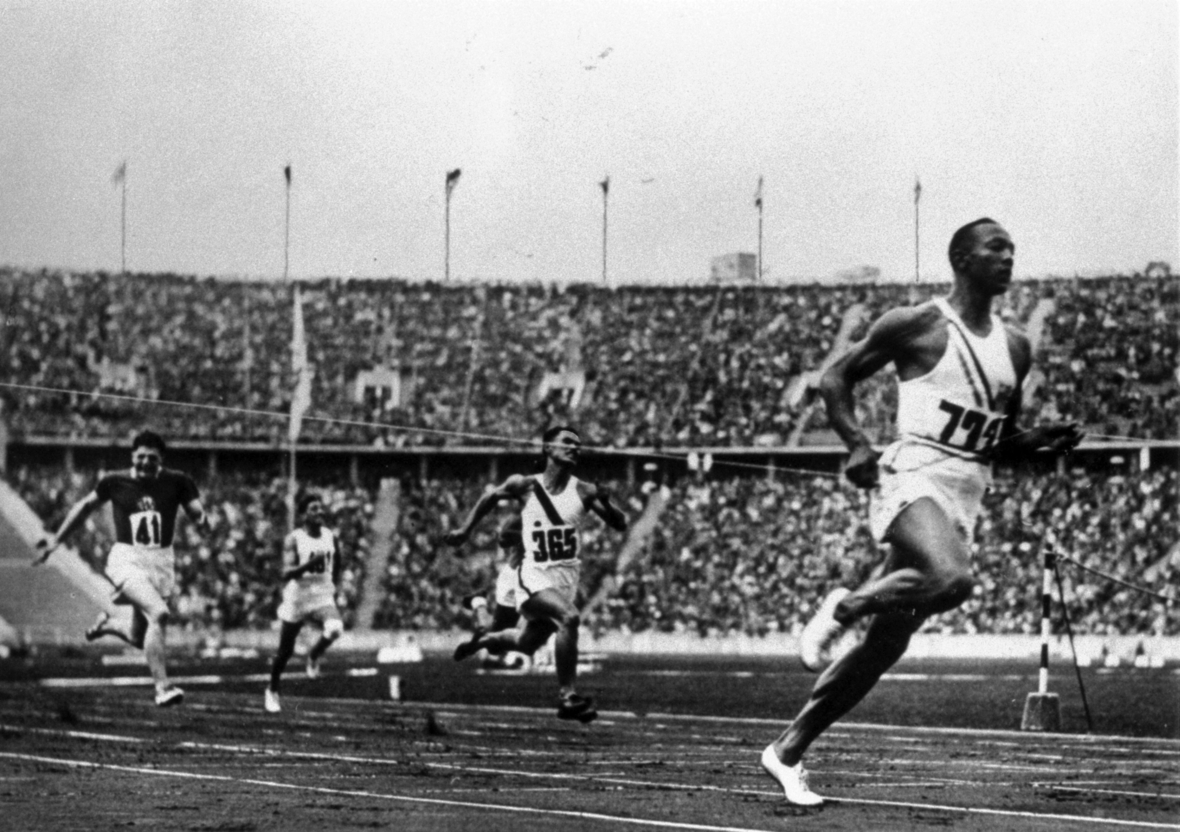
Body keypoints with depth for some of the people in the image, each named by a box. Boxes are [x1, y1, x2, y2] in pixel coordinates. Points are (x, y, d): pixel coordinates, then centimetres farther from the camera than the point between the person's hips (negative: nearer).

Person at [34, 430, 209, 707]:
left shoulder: (177, 483, 0)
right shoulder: (114, 482, -1)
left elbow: (197, 514, -3)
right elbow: (85, 506, 14)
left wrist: (202, 519, -28)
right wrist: (56, 539, 19)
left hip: (162, 562, 3)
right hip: (127, 559, -3)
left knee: (139, 639, 10)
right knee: (159, 614, -28)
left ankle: (107, 625, 44)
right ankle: (162, 688, -25)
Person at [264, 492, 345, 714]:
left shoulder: (331, 537, 2)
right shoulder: (293, 539, -11)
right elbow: (286, 573, -22)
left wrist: (333, 589, 15)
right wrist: (310, 564, -34)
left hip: (323, 597, 2)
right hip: (297, 598, -2)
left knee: (335, 628, -31)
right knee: (285, 652, 9)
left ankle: (314, 655, 1)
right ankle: (272, 691, 35)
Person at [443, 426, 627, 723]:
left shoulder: (584, 492, -3)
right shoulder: (525, 486, -6)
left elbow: (620, 525, -4)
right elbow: (490, 497, 12)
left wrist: (606, 504, -24)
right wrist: (465, 529, 14)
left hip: (568, 578, 4)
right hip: (535, 576, -4)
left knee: (527, 643, 18)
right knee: (568, 617, -30)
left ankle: (486, 640, 51)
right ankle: (567, 696, -24)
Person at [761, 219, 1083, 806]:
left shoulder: (1014, 349, 16)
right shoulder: (915, 325, -2)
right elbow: (836, 378, 3)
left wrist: (1039, 442, 3)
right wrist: (857, 443, -12)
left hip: (965, 496, 7)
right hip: (913, 477, -7)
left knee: (887, 643, 5)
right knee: (952, 579, -36)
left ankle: (787, 751, 15)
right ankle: (847, 606, -9)